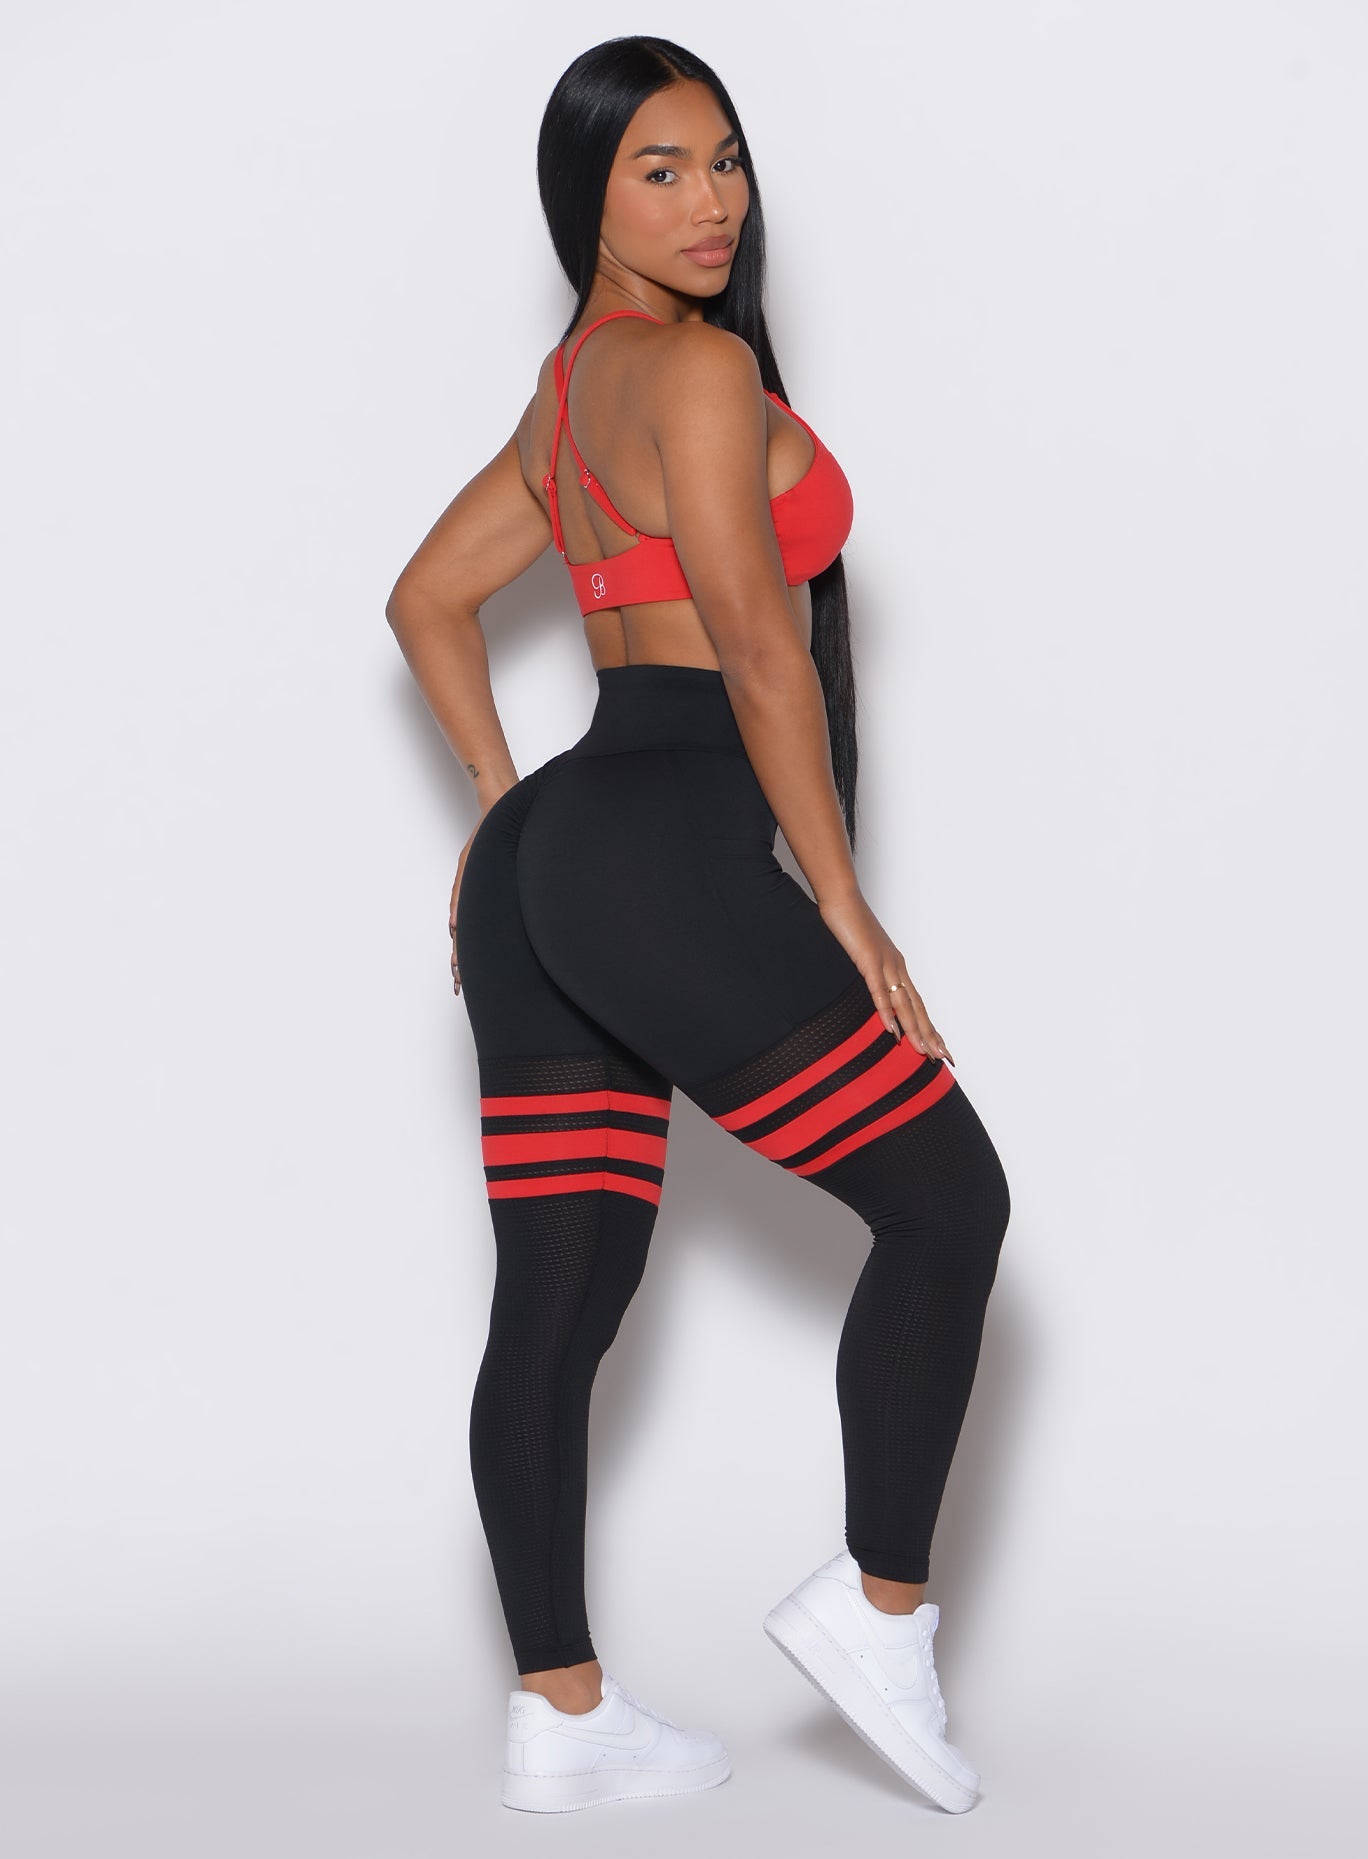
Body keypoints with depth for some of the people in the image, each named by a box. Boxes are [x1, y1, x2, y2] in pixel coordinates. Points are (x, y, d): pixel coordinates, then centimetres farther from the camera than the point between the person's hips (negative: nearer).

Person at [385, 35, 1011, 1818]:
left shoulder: (570, 386, 21)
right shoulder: (699, 364, -8)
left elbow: (429, 601, 27)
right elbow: (758, 641, -15)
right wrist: (845, 904, -12)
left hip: (545, 865, 10)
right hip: (670, 852, -10)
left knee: (557, 1301, 8)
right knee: (948, 1198, 1)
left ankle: (561, 1716, 14)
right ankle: (879, 1608, 6)